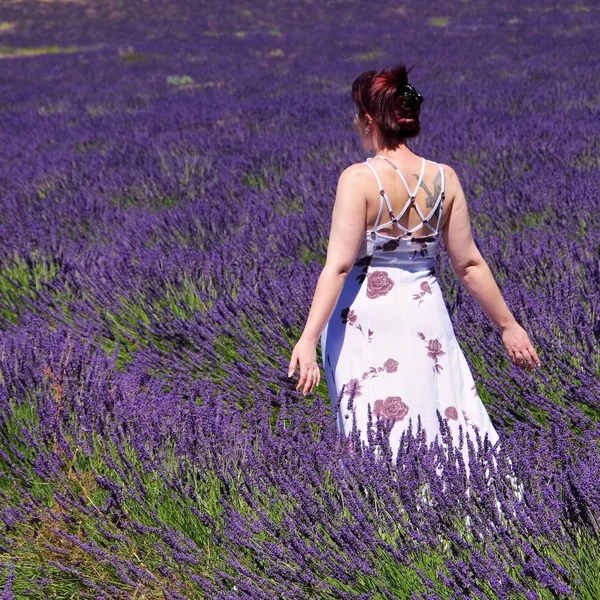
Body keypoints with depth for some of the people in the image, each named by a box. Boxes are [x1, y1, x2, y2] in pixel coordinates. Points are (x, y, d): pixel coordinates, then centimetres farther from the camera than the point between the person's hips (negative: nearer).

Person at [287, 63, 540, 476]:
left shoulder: (359, 178, -13)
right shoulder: (444, 178, -1)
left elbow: (339, 265, -19)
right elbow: (469, 263, 2)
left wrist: (308, 338, -21)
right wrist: (508, 325, 12)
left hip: (369, 321, -4)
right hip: (426, 316, 4)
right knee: (443, 415, 16)